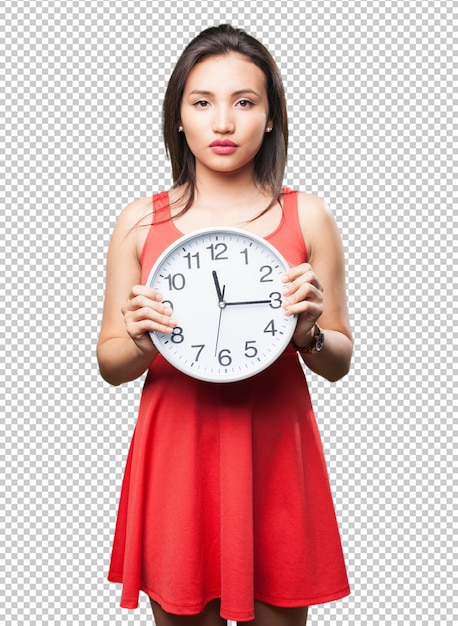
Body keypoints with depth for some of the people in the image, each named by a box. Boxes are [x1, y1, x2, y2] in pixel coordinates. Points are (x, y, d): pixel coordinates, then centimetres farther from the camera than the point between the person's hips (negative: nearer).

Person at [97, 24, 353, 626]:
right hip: (175, 456, 0)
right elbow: (110, 365, 5)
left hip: (274, 452, 0)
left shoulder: (307, 217, -1)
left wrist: (308, 332, -16)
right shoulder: (139, 221, 0)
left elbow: (339, 363, 4)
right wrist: (142, 341, -16)